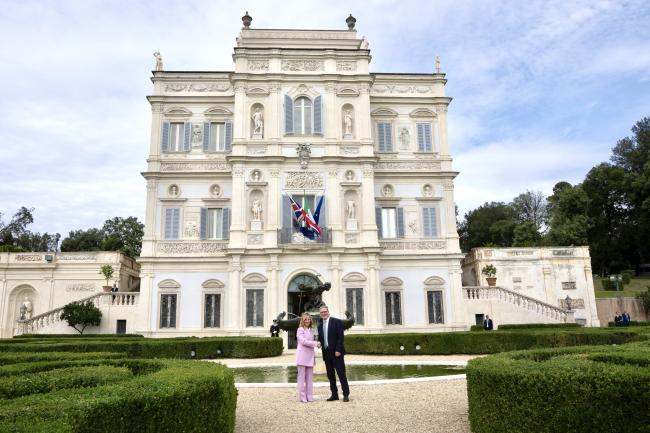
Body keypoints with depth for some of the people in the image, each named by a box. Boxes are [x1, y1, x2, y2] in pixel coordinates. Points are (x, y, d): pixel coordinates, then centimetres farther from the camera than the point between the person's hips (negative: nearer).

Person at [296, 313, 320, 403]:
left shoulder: (310, 330, 16)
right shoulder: (300, 330, -4)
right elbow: (303, 341, -15)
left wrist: (314, 356, 15)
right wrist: (315, 343, -17)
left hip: (310, 356, 6)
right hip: (302, 356, -6)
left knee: (309, 377, 7)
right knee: (301, 377, 0)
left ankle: (309, 396, 12)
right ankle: (302, 396, 5)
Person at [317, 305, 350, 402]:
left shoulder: (337, 322, -5)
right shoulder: (320, 325, 13)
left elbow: (340, 337, -10)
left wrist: (338, 350, -16)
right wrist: (319, 342, -5)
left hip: (336, 352, -6)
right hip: (326, 353, 6)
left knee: (341, 374, -2)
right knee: (330, 375, 9)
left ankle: (346, 394, 6)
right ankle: (334, 394, 17)